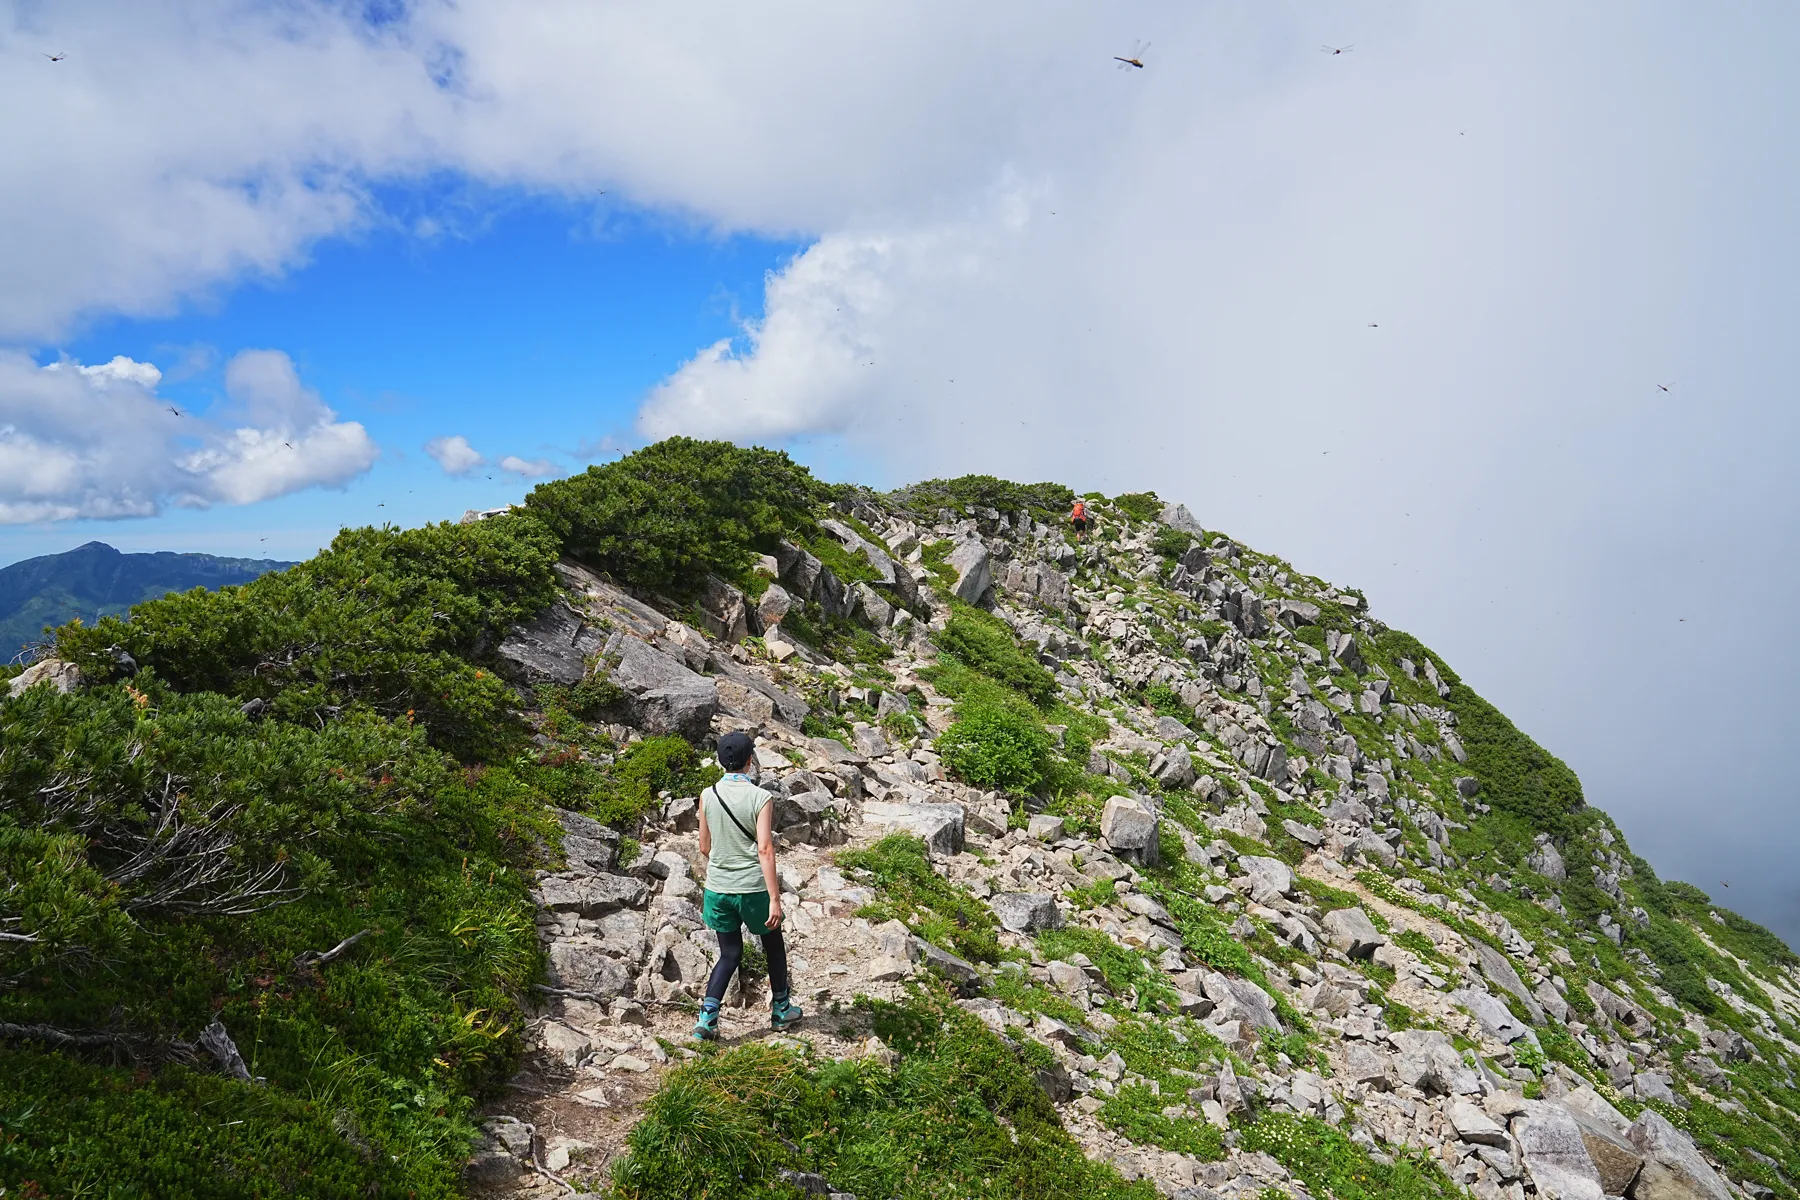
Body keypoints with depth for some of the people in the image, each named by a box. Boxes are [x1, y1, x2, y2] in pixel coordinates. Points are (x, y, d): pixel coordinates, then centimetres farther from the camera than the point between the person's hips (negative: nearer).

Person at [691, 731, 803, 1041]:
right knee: (774, 945, 20)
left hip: (718, 888, 3)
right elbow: (765, 849, -20)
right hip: (753, 888, -3)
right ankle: (781, 1010, 34)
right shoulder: (760, 798, -14)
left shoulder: (707, 796, -3)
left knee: (730, 954, 17)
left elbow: (705, 847, 7)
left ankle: (707, 1016, 3)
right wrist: (775, 898, -18)